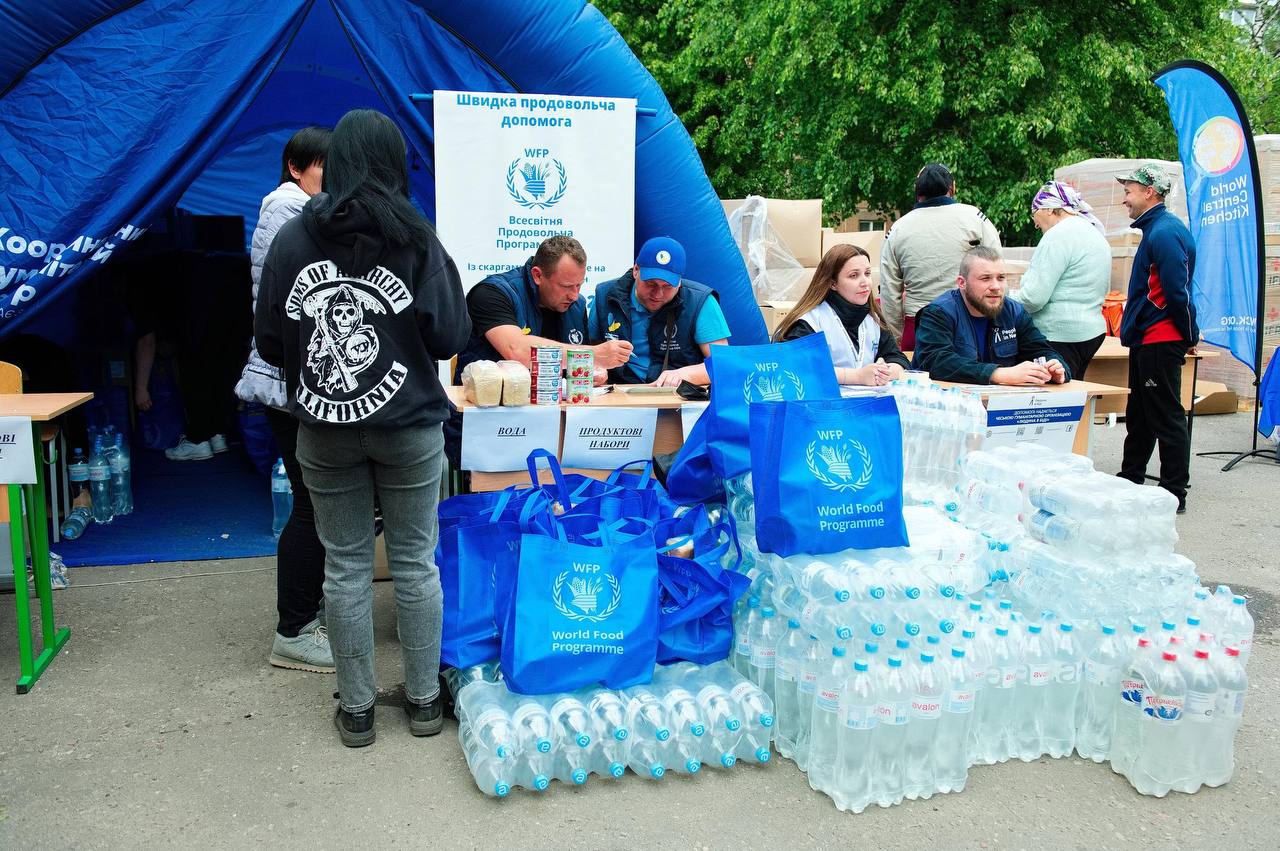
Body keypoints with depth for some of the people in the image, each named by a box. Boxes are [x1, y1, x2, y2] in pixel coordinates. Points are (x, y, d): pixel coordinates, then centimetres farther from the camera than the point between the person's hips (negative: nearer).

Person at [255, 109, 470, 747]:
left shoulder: (292, 238, -3)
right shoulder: (416, 241, -8)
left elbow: (269, 343, 1)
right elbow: (450, 339, -7)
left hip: (324, 431, 1)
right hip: (408, 427, -1)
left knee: (345, 565, 10)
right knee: (414, 561, 10)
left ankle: (356, 709, 21)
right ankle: (424, 700, 22)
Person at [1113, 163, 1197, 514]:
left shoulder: (1164, 233, -18)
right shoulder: (1158, 228, 15)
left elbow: (1177, 292, -21)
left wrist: (1190, 335, -10)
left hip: (1160, 343, -11)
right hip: (1147, 340, 11)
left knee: (1167, 418, -3)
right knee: (1138, 415, 18)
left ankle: (1174, 494, 5)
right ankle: (1130, 481, 29)